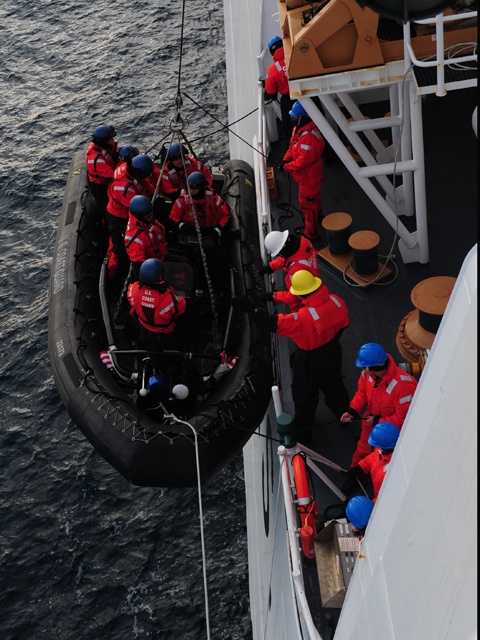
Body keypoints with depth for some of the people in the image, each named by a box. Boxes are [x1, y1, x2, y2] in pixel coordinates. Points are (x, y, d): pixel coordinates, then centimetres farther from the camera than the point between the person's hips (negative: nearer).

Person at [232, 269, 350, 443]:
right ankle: (343, 414, 55)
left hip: (310, 361, -6)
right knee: (333, 383, 32)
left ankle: (303, 431, 35)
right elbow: (343, 324, 0)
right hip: (332, 351, 6)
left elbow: (275, 323, -42)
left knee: (304, 395, 16)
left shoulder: (305, 317, -40)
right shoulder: (336, 301, -19)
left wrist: (251, 309, -40)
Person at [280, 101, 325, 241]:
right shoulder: (298, 128, -3)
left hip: (309, 175, -10)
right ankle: (318, 215, 55)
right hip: (305, 173, 10)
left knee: (306, 202, 1)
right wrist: (286, 159, -6)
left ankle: (311, 233, 13)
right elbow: (293, 146, 10)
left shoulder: (308, 136, -35)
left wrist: (287, 167, -24)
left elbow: (304, 160, -33)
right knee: (314, 196, 31)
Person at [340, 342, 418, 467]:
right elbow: (362, 392, 0)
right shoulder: (368, 373, -22)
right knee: (362, 452, 25)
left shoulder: (403, 386, -40)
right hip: (372, 421, 6)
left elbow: (404, 418, -30)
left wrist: (377, 421, -23)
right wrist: (352, 410, -14)